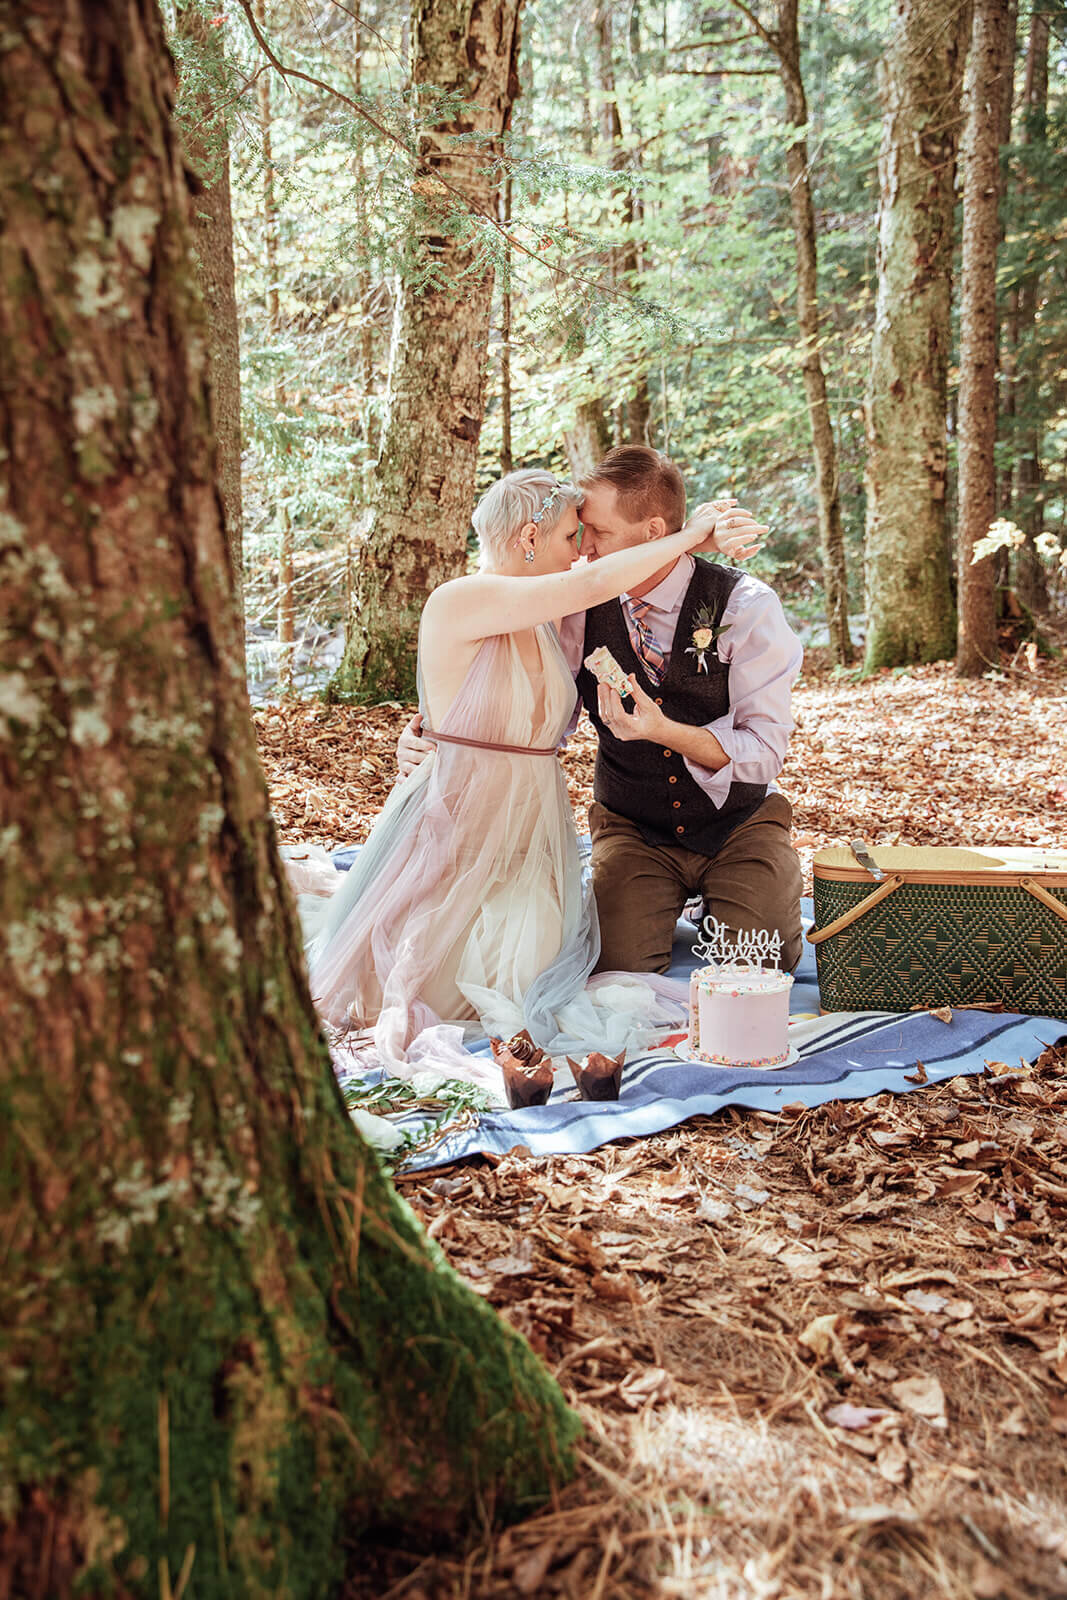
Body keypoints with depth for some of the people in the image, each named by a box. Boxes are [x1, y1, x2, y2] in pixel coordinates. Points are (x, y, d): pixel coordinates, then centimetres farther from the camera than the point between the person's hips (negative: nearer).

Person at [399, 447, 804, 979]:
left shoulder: (746, 606, -16)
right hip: (631, 827, 2)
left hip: (737, 823, -1)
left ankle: (715, 896, 14)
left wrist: (665, 731, -35)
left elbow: (765, 750, -18)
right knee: (623, 962, -21)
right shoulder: (582, 609, -8)